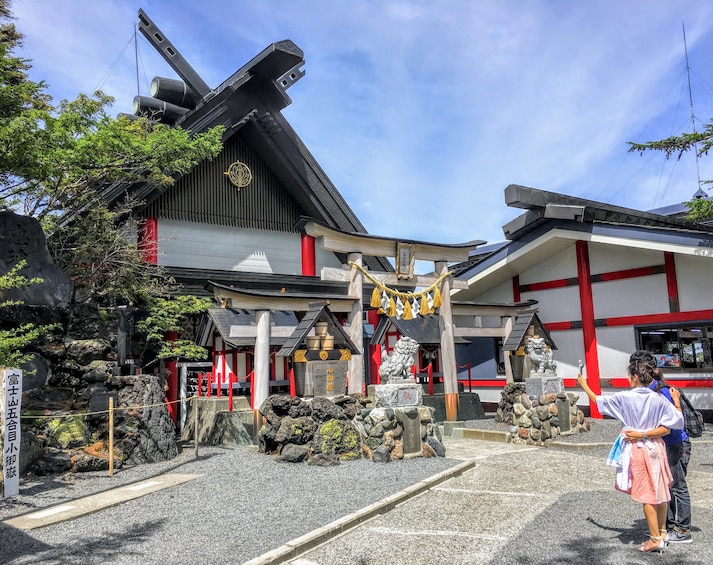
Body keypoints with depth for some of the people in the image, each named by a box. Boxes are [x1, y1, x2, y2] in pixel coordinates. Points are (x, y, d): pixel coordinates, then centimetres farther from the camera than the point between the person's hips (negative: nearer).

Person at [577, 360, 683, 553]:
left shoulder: (624, 398, -12)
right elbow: (675, 423, -9)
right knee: (660, 492, 15)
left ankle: (655, 539, 7)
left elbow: (599, 401, 1)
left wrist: (584, 385, 14)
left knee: (647, 495, 4)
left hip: (637, 449, -4)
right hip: (655, 448, 4)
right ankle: (661, 532, 26)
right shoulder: (659, 399, -5)